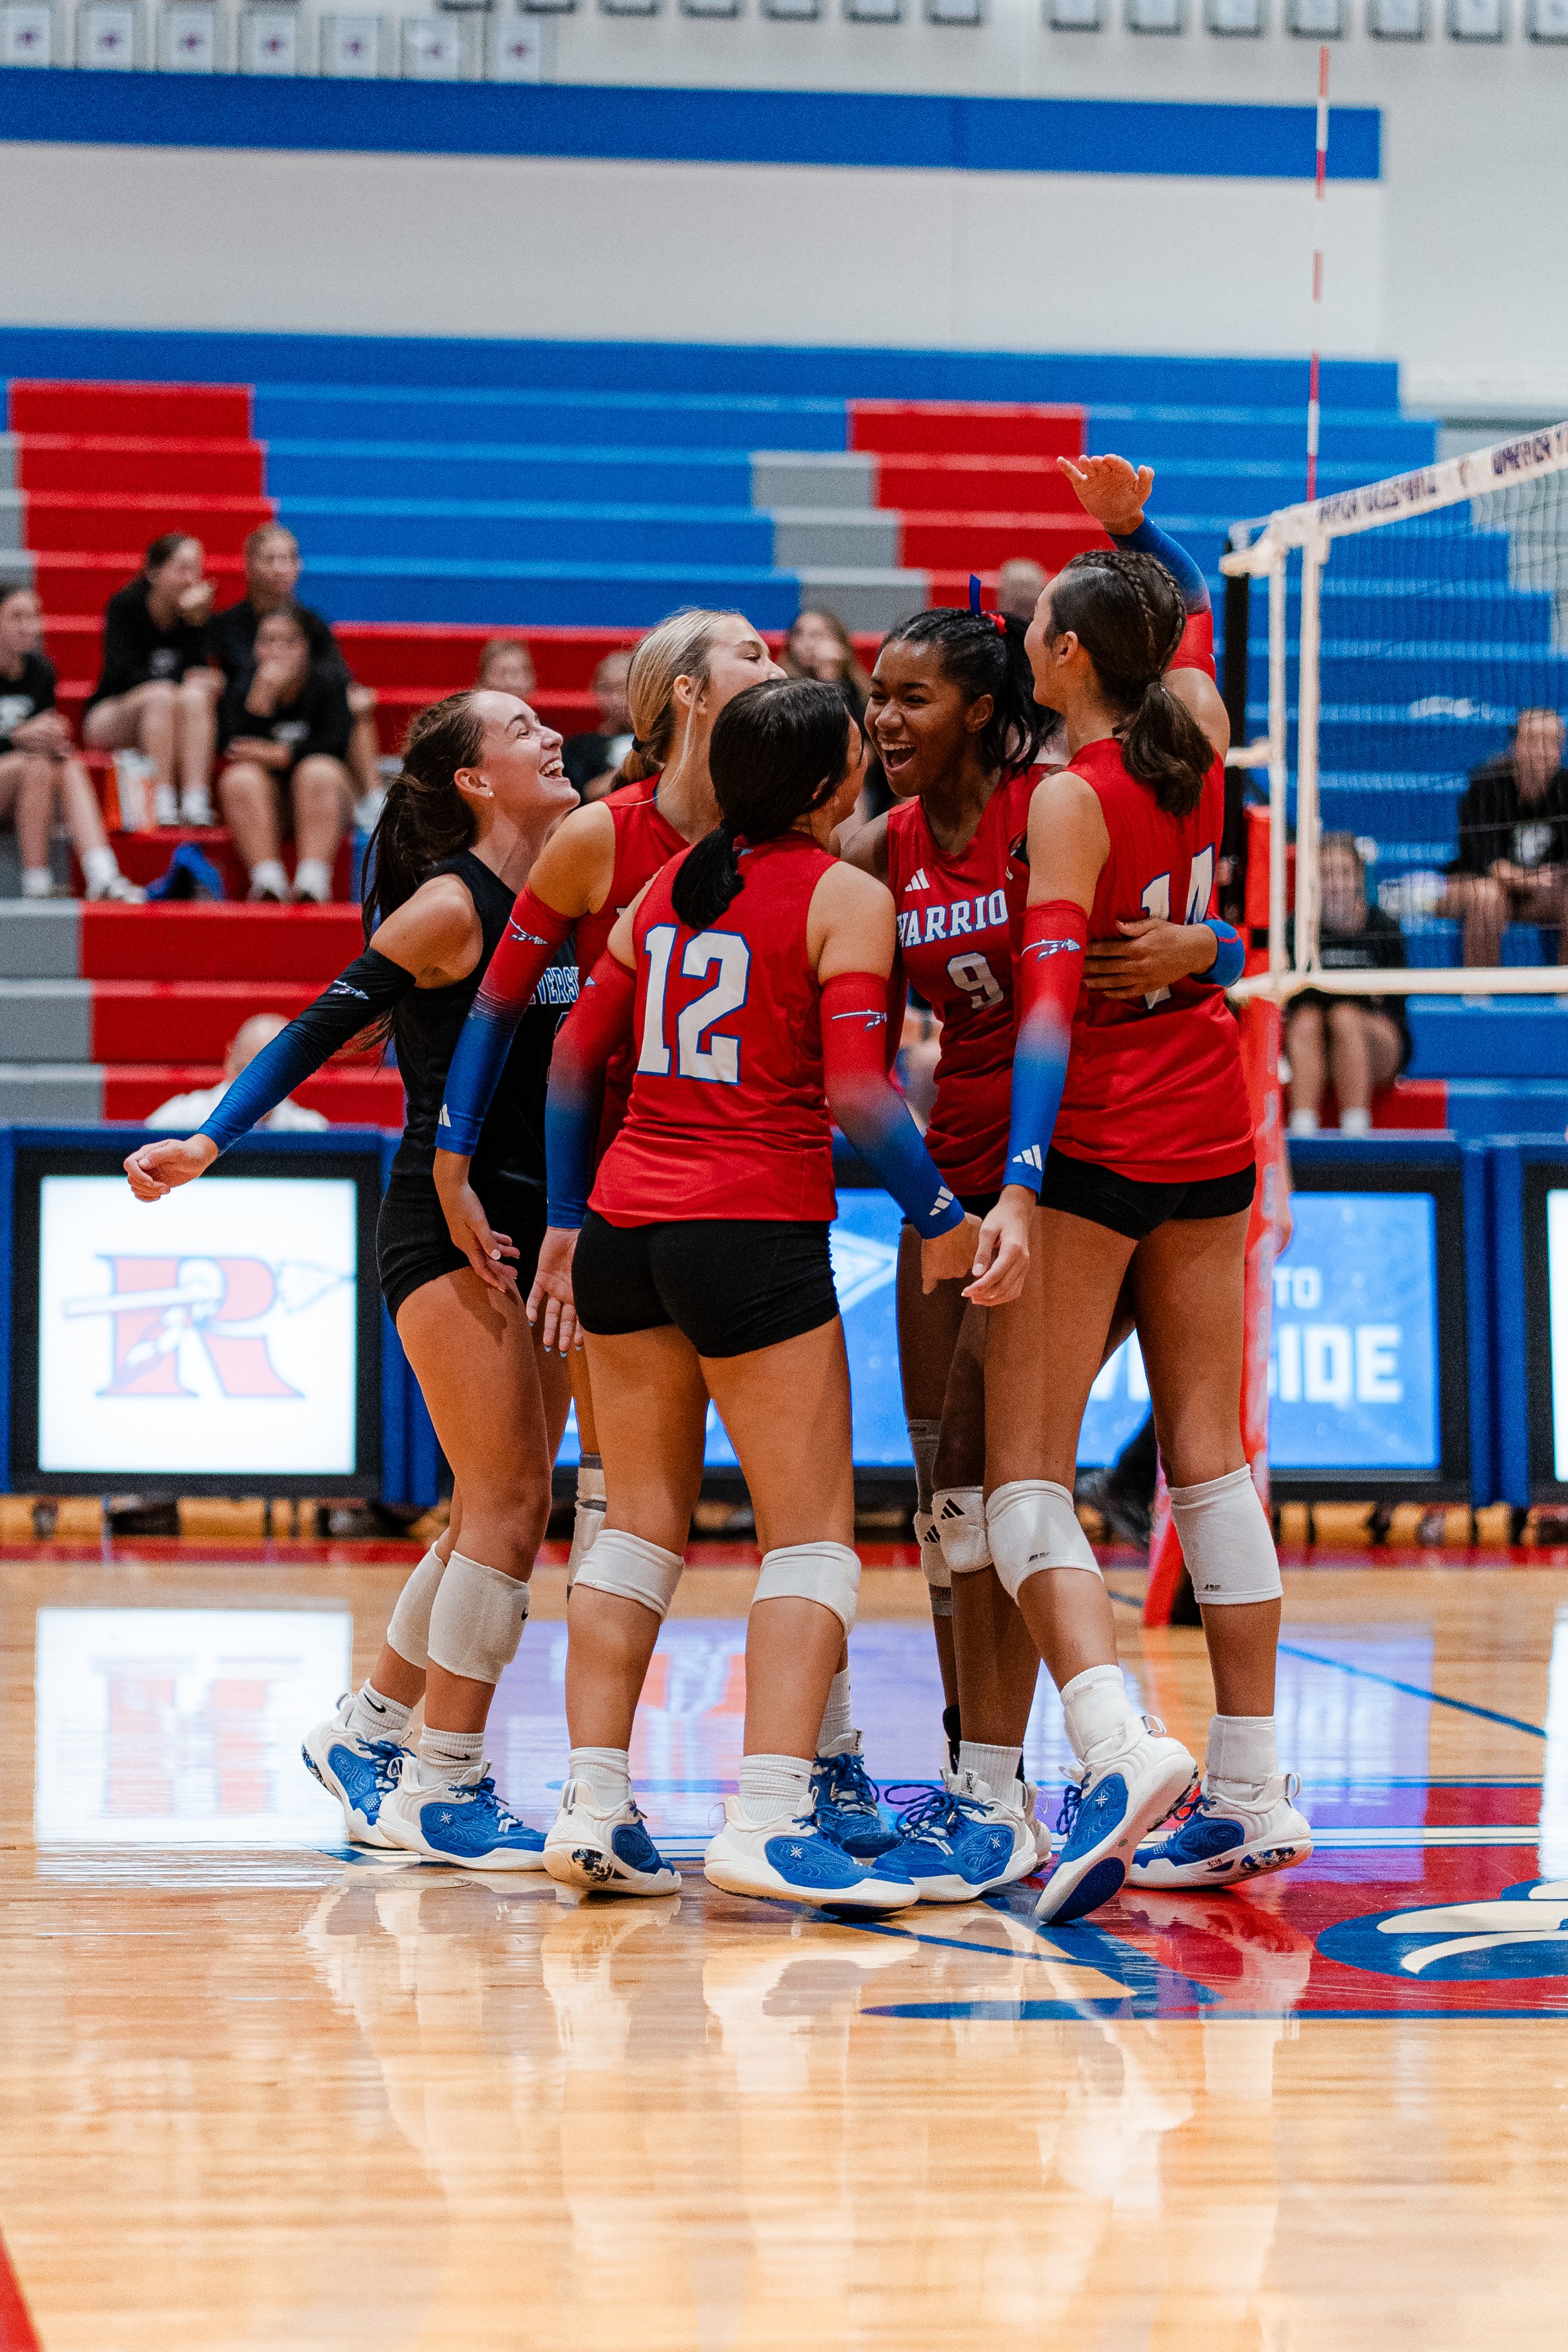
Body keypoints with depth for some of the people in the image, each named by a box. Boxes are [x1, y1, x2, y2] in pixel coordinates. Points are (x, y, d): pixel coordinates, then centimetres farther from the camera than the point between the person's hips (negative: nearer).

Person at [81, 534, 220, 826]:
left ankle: (196, 804, -43)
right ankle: (162, 808, -40)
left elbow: (199, 668, -13)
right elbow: (120, 674, -20)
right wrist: (183, 679, -24)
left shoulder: (199, 610, -2)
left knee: (194, 698, -30)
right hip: (109, 718, -3)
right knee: (161, 696, -34)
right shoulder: (125, 605, -11)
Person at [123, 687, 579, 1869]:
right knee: (509, 1499, -10)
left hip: (539, 1229, 8)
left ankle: (365, 1733, 25)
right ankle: (442, 1789, -4)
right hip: (445, 1224, -8)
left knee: (499, 1508, 10)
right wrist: (208, 1142, -16)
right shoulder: (449, 907, -11)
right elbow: (323, 1026, -11)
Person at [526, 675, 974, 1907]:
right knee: (813, 1535, -1)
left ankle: (595, 1807, 9)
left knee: (640, 1525, 13)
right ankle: (768, 1821, -13)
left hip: (624, 1226, 6)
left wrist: (568, 1221, 21)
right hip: (757, 1234, -6)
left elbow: (577, 1055, 15)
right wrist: (943, 1218, -1)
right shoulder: (846, 899, -5)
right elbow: (858, 1091, -13)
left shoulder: (669, 886, 13)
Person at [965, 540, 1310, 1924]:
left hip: (1094, 1143, -7)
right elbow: (1175, 638, 29)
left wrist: (1020, 1187, -32)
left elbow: (1051, 1002, -26)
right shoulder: (1200, 739, 3)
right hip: (1211, 1134, 7)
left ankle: (1119, 1745, -26)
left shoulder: (1069, 800, -16)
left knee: (1025, 1470, -5)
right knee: (1210, 1455, 9)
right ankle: (1252, 1793, 9)